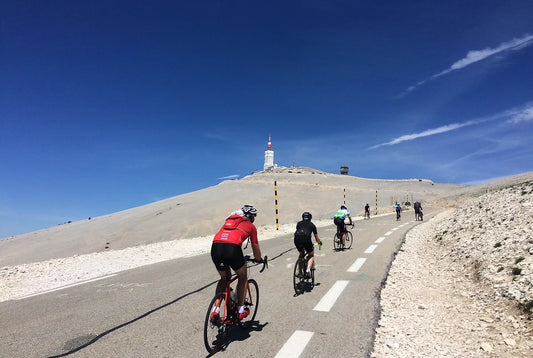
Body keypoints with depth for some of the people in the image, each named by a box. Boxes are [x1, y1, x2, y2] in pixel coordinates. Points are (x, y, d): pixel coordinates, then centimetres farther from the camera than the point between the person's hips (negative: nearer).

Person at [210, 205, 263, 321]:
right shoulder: (250, 226, 21)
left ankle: (215, 309, 22)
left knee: (224, 279, 28)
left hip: (215, 247, 5)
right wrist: (258, 259, 46)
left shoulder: (229, 219, 33)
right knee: (243, 279, 22)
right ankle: (241, 310, 25)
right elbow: (255, 246, 26)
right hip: (232, 248, -5)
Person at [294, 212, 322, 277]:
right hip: (306, 238, -3)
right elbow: (317, 238, 35)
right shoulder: (312, 224, 28)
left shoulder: (299, 223, 30)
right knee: (311, 256, 16)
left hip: (297, 238, 3)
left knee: (301, 254, 28)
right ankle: (308, 269, -9)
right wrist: (320, 242, 56)